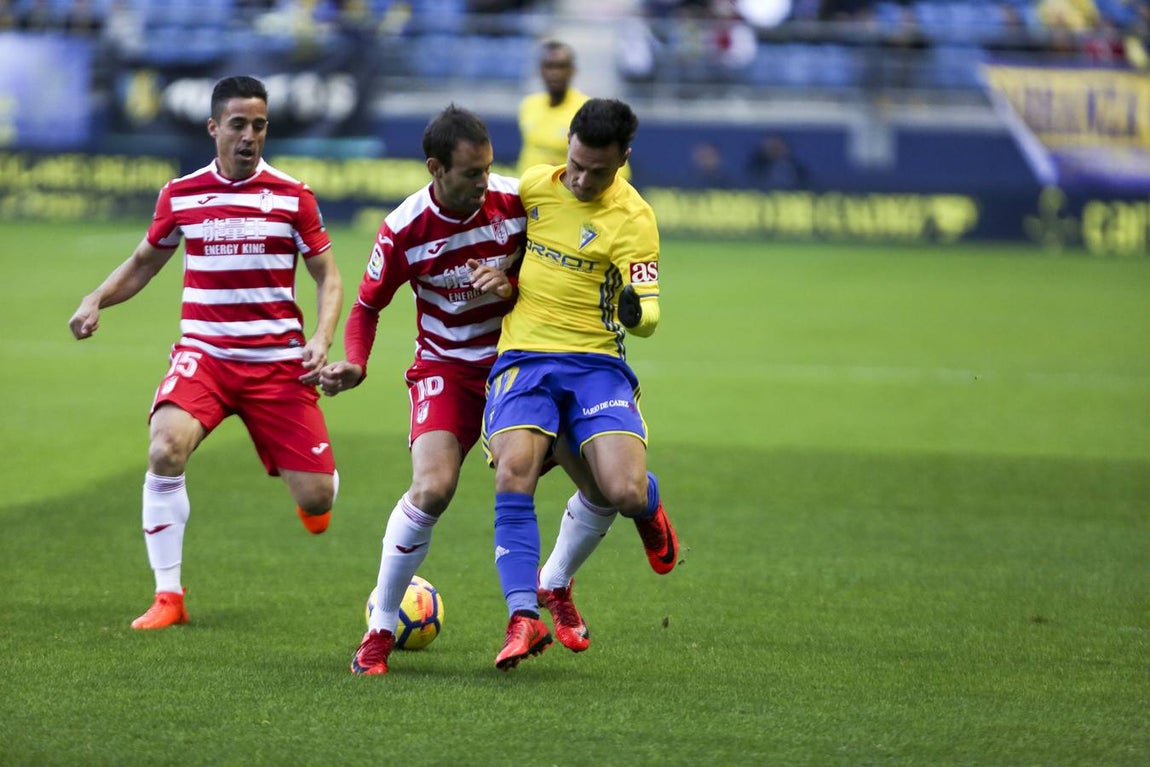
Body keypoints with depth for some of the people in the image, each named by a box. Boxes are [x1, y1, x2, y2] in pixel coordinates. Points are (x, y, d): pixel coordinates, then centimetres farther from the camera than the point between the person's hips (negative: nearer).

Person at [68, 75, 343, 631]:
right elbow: (143, 263, 18)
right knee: (165, 450, -29)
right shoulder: (181, 195, 4)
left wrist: (322, 338, -11)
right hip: (203, 354, 0)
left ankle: (314, 487, 39)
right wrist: (96, 300, 1)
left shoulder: (292, 197, 0)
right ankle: (168, 596, -18)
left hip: (278, 361, 0)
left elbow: (327, 276, 7)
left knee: (316, 498, -4)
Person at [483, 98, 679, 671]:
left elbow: (648, 314, -10)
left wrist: (638, 312, -34)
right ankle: (524, 617, -21)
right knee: (513, 477, -23)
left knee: (623, 493, -18)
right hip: (523, 358, 2)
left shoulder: (632, 219, -5)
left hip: (596, 363, -2)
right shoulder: (532, 185, 7)